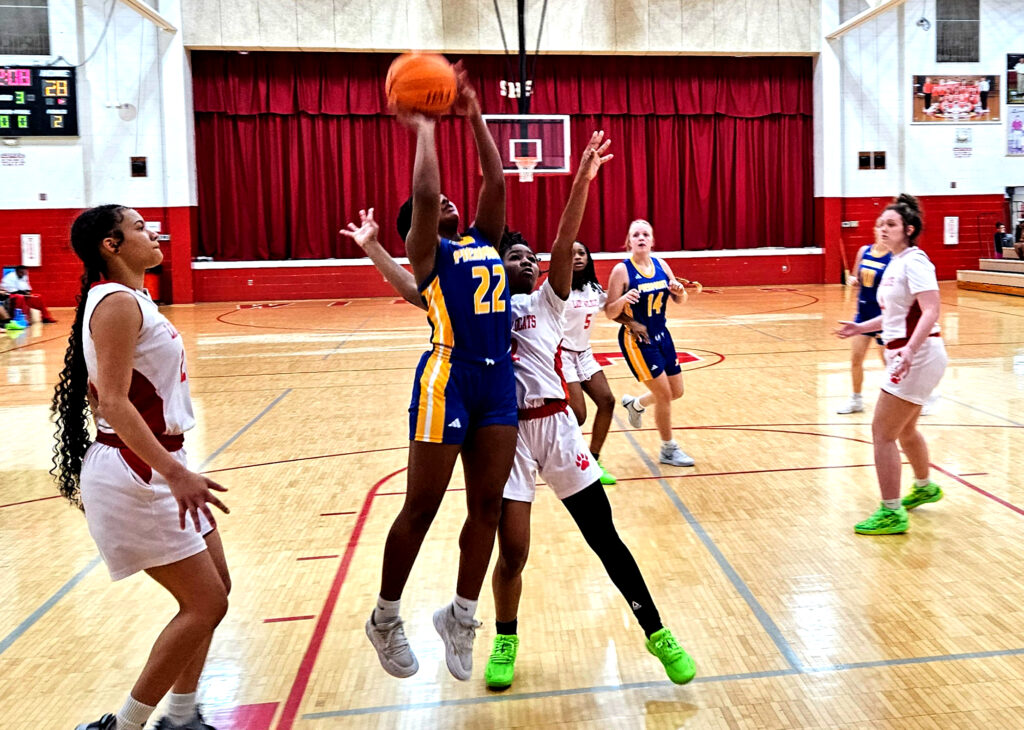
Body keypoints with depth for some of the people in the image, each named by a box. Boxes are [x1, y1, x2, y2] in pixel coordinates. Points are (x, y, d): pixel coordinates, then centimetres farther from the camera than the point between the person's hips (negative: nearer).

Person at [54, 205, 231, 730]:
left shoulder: (129, 300, 12)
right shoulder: (119, 303, -17)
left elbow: (100, 390, 19)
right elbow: (115, 403, -25)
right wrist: (174, 474, -32)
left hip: (157, 468, 10)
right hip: (133, 477, -10)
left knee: (214, 589, 15)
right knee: (205, 604, -5)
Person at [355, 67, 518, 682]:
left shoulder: (484, 241, 19)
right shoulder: (427, 252, 1)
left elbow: (496, 182, 12)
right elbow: (424, 193, -15)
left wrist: (476, 119, 12)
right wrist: (424, 130, -2)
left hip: (498, 380, 6)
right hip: (448, 379, -6)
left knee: (487, 505, 8)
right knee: (422, 506, 2)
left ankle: (461, 616, 24)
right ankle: (386, 618, 19)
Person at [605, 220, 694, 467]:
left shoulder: (661, 265, 1)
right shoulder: (622, 270, -14)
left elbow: (679, 300, 8)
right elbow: (610, 312, -14)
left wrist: (680, 291, -15)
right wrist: (623, 300, -34)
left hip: (661, 335, 7)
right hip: (636, 339, -7)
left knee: (676, 391, 14)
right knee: (664, 394, -5)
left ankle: (635, 404, 42)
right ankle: (668, 450, 14)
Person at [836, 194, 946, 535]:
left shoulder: (913, 261, -15)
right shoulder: (895, 264, 12)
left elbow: (930, 311, -26)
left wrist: (909, 349, -37)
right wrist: (861, 327, 19)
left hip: (918, 356, -10)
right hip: (905, 355, 10)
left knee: (882, 433, -8)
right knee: (904, 430, 26)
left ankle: (891, 513, -2)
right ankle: (925, 487, 47)